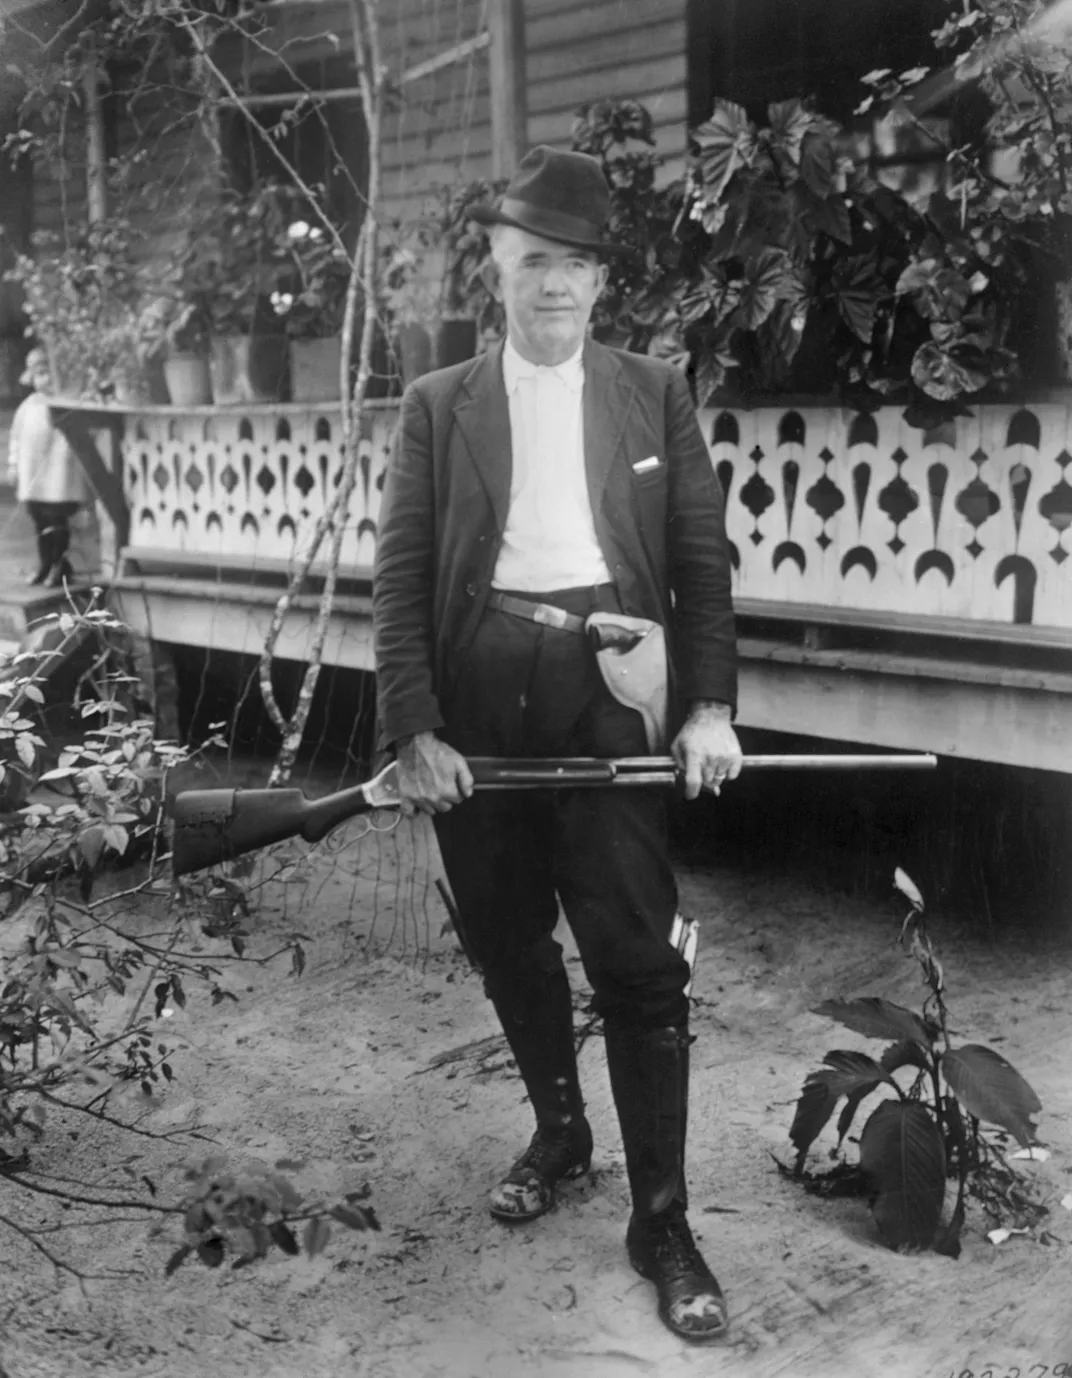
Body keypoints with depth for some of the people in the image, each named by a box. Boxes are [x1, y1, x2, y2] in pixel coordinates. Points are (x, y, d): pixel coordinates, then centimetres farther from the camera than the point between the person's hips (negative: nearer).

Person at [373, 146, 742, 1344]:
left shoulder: (654, 394, 8)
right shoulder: (438, 404, 7)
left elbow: (703, 558, 5)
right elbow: (401, 575, 1)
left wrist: (709, 704, -6)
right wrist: (412, 729, -8)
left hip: (610, 686, -1)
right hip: (479, 691, 2)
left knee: (637, 959, -4)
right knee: (506, 940, 14)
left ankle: (660, 1217, 6)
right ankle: (557, 1129, 38)